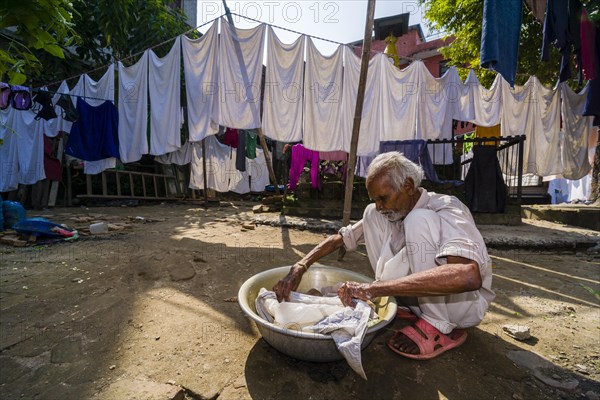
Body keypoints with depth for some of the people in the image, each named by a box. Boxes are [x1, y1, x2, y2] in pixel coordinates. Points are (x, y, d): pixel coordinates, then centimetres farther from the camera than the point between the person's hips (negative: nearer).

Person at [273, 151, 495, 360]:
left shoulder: (446, 210, -25)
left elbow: (469, 276, -44)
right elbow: (339, 238, -4)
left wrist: (373, 288, -46)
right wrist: (299, 268, -20)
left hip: (464, 301, -5)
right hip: (419, 296, 6)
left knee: (418, 220, -30)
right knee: (372, 216, -9)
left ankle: (440, 328, -18)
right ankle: (406, 307, -2)